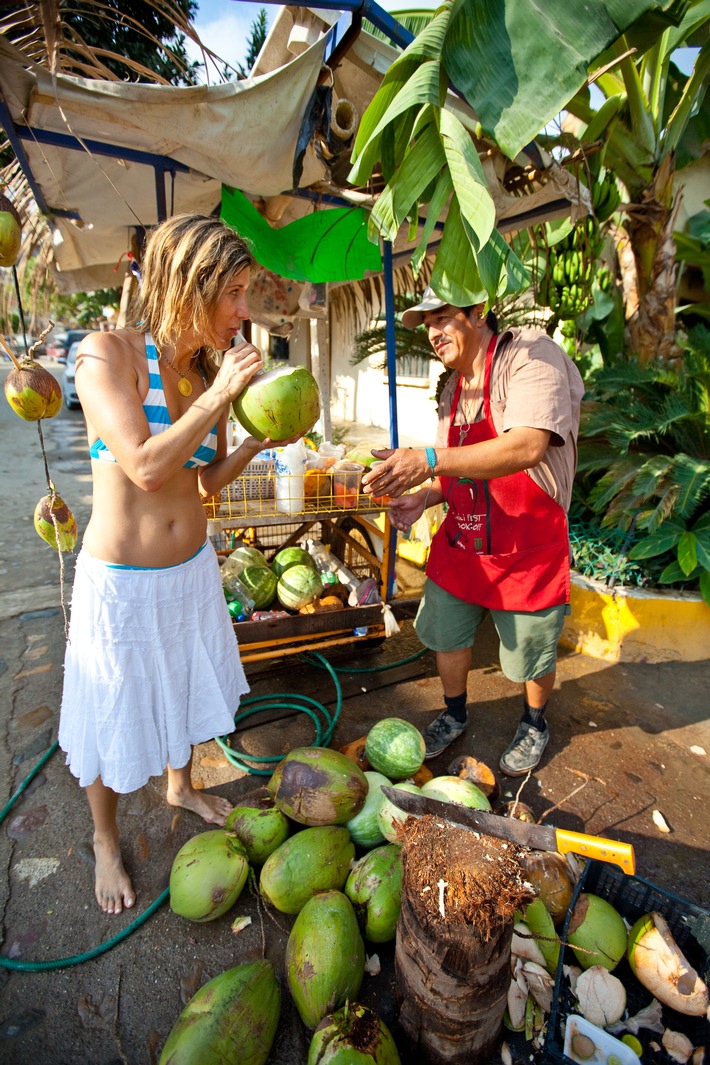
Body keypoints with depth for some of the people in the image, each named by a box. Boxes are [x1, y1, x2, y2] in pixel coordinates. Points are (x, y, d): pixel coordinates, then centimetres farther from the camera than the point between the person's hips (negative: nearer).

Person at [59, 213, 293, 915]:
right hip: (120, 581, -5)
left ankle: (180, 786, 55)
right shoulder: (107, 354, -16)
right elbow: (146, 468, -28)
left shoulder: (211, 372, 1)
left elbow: (208, 480, 7)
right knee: (112, 719, 15)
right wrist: (219, 396, -22)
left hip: (192, 569, 6)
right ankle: (105, 841, 45)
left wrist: (261, 437, -7)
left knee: (185, 694, 25)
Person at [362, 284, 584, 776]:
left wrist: (430, 460, -41)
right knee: (447, 635, 15)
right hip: (460, 542, 6)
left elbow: (527, 446, -33)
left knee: (532, 657, 13)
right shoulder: (454, 387, 8)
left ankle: (534, 725, 44)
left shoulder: (530, 353, -16)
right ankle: (455, 714, 43)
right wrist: (424, 497, -6)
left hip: (527, 550, -6)